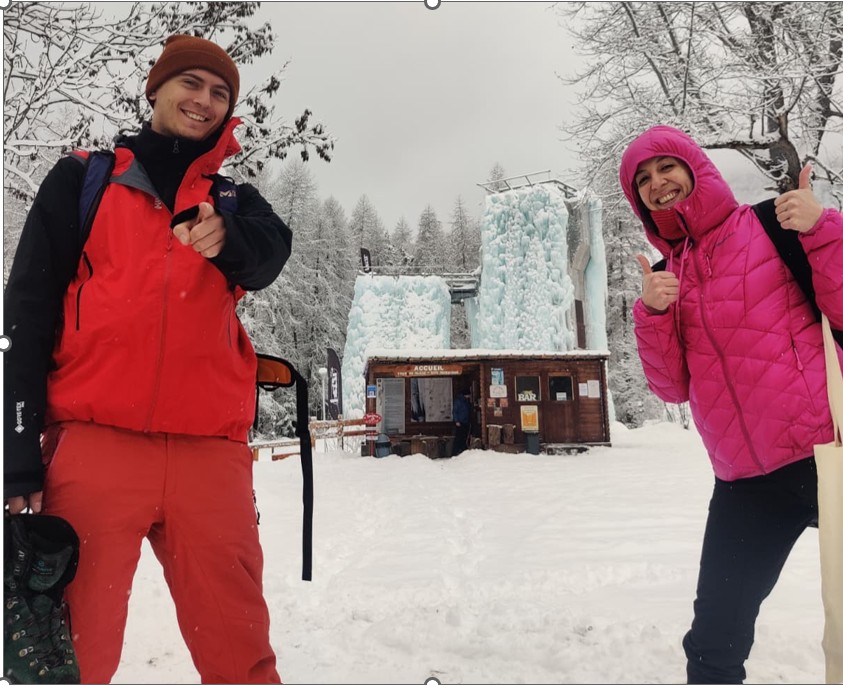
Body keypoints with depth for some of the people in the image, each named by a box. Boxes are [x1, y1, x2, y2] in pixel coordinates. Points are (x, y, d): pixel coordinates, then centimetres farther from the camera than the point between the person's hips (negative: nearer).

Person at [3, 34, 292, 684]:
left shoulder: (233, 198, 19)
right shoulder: (82, 179, 13)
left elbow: (268, 256, -3)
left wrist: (224, 235, -27)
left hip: (210, 452, 2)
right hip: (93, 442, -1)